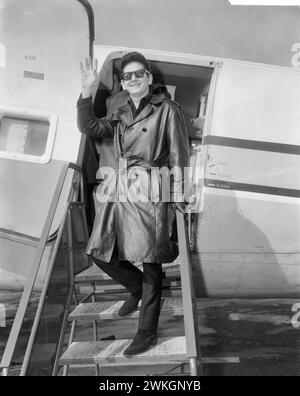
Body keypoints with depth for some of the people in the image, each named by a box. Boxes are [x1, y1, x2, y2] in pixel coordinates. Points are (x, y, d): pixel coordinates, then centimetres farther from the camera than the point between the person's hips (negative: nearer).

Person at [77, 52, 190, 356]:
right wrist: (86, 92, -1)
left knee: (150, 262, -2)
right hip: (118, 189, 6)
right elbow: (89, 127, 10)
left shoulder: (167, 110, 2)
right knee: (100, 252, 5)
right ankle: (137, 288, 33)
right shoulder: (120, 115, 18)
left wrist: (177, 197, -6)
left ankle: (147, 333, 11)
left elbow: (178, 157, -1)